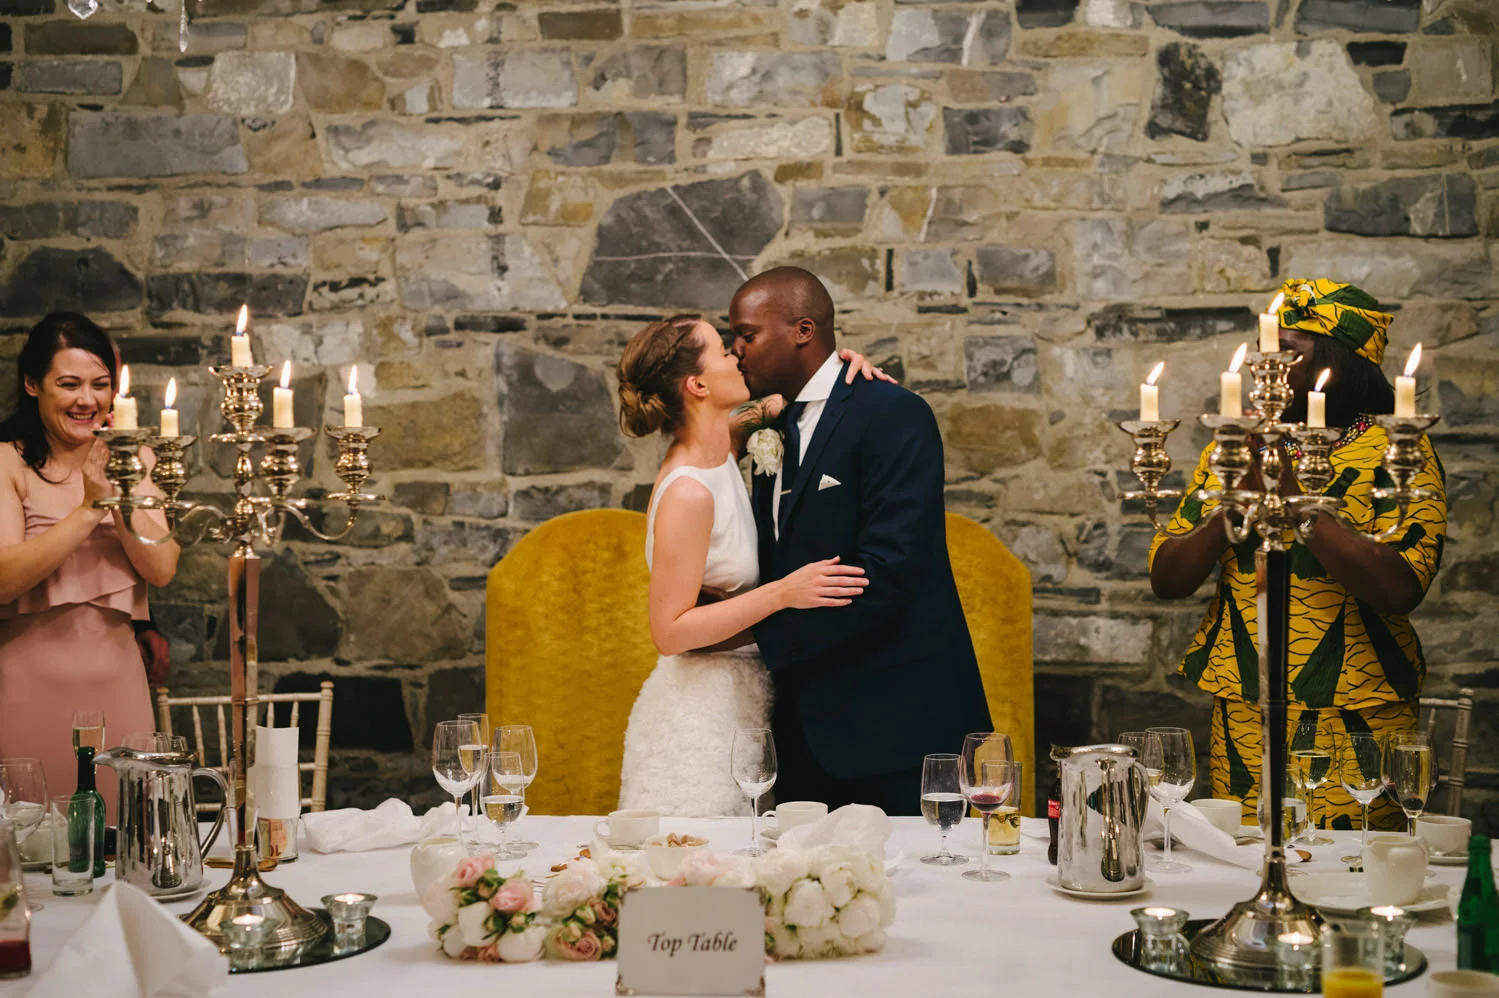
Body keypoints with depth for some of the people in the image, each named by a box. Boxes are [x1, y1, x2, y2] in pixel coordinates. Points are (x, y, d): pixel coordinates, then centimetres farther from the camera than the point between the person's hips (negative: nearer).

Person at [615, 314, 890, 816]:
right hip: (699, 718, -8)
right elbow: (670, 632, -21)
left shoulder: (722, 444, 2)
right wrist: (783, 593, -25)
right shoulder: (687, 493, -22)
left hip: (737, 702, 8)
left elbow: (780, 401, 23)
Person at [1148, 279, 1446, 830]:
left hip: (1352, 725, -3)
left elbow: (1399, 590, -18)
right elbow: (1165, 581, 5)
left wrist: (1293, 495, -19)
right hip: (1237, 720, 4)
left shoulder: (1394, 452, -3)